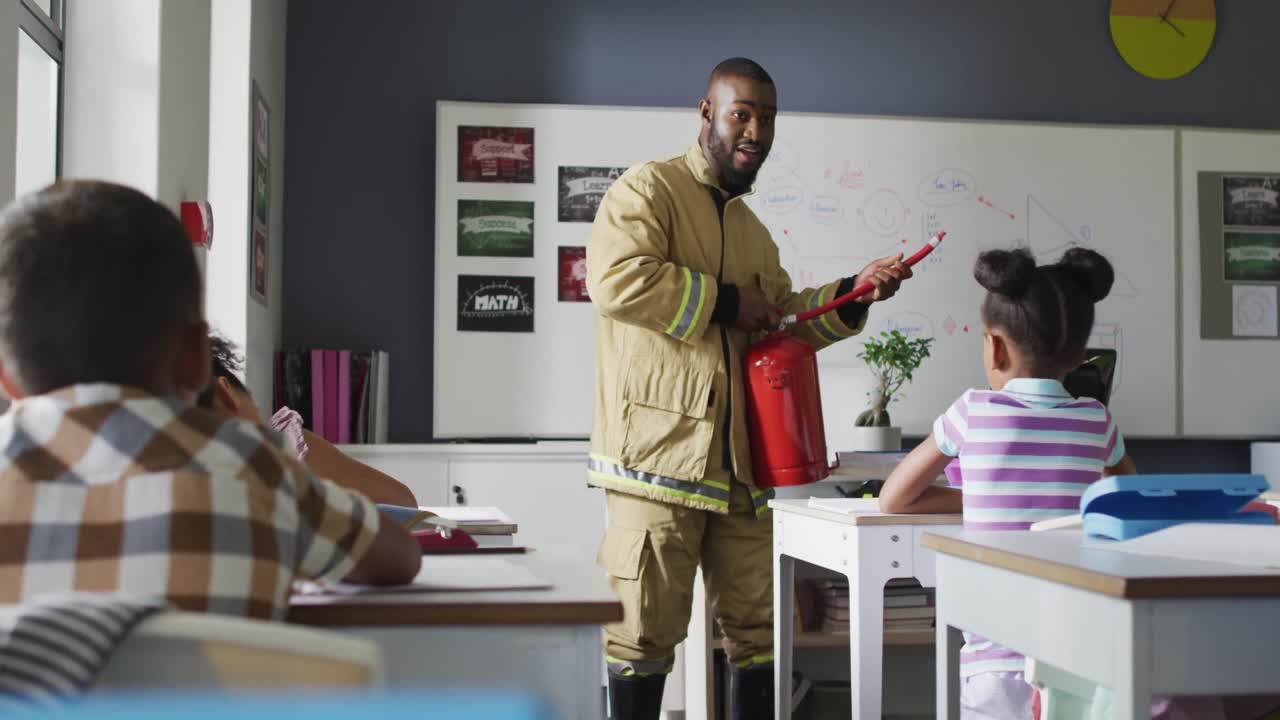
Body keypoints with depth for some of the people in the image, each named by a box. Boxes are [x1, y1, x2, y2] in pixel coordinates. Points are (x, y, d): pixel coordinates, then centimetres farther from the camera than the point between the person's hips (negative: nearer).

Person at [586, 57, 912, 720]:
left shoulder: (752, 230, 24)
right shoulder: (648, 189, -3)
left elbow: (785, 322, 28)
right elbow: (616, 278, -20)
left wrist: (852, 295, 11)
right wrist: (725, 302, -11)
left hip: (737, 462, 8)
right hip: (658, 454, -8)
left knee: (756, 626, 12)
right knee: (646, 631, -2)